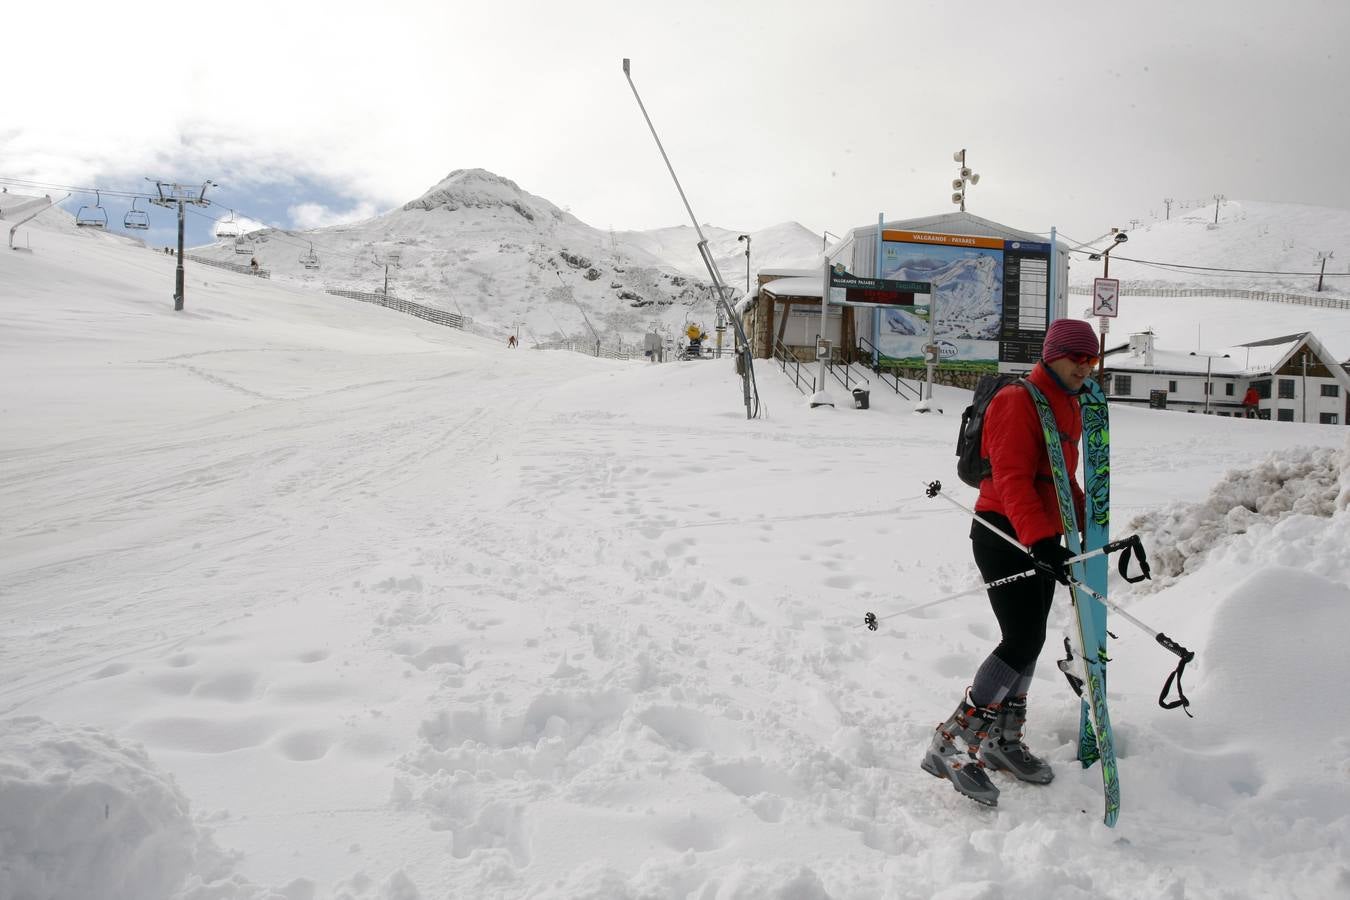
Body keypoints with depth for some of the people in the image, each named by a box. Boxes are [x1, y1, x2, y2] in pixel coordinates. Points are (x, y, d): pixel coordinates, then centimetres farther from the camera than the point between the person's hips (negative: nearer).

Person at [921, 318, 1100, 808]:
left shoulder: (1070, 410, 17)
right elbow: (1012, 478, -24)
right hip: (1004, 533, -9)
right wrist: (1041, 540, -33)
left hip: (1041, 538, 9)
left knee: (1028, 640, 13)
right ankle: (950, 744, -14)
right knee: (1024, 640, -17)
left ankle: (1002, 739, 27)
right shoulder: (1019, 402, -14)